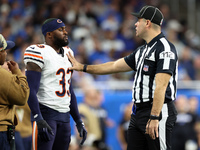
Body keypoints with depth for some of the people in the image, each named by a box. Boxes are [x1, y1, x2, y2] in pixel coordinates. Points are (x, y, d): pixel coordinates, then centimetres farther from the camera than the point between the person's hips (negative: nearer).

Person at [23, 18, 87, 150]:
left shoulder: (68, 53, 17)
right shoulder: (39, 53, -10)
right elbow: (31, 91, -17)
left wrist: (79, 121, 20)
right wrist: (39, 119, -27)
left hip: (64, 115, 8)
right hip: (45, 113, -8)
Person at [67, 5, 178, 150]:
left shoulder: (165, 49, -12)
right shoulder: (141, 51, 20)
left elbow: (161, 86, -21)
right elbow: (115, 66, 28)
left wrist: (154, 118, -27)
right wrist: (82, 67, 31)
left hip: (159, 110, -10)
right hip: (138, 111, 10)